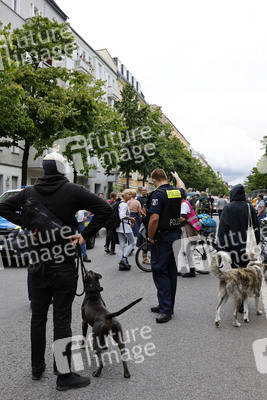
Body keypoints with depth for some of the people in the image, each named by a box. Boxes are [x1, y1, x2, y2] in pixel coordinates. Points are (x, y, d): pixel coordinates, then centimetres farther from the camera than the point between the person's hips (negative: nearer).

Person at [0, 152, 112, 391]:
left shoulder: (30, 192, 2)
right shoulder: (72, 191, -11)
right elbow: (105, 209, -17)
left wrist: (27, 224, 4)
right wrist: (85, 235, -11)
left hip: (38, 263, 5)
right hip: (64, 265, -4)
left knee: (38, 316, 16)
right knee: (62, 319, 3)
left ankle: (37, 368, 32)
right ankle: (64, 375, 13)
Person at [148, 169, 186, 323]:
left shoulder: (158, 194, -16)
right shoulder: (177, 192, 7)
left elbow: (154, 218, -24)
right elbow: (183, 188, 33)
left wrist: (150, 237, -11)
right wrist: (177, 177, 52)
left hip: (163, 238, -8)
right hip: (176, 235, 8)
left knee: (160, 272, -4)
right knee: (172, 272, 13)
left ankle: (166, 310, -4)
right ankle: (167, 306, 24)